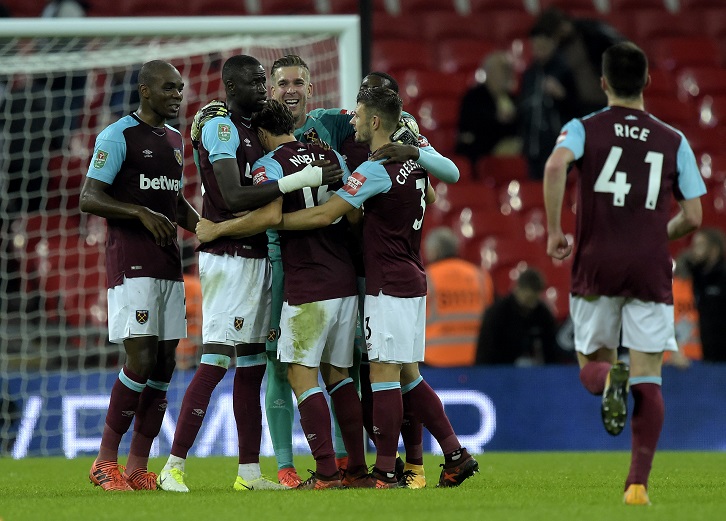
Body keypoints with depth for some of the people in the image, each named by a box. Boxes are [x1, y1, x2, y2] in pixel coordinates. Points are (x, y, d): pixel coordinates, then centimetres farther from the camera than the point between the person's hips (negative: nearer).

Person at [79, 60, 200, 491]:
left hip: (169, 262, 8)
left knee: (164, 365, 3)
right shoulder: (118, 136, -7)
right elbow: (89, 198, -12)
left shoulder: (176, 140, 18)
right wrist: (143, 214, -23)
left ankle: (138, 467, 7)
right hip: (131, 262, -8)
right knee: (141, 360, -15)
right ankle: (106, 460, -5)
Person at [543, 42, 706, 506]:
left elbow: (556, 164, -18)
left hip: (596, 265, 0)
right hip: (651, 268, 0)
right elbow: (693, 217, 7)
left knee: (592, 361, 17)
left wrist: (554, 231, -12)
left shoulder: (584, 129, 4)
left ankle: (608, 380, -21)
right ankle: (638, 483, -9)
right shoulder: (674, 141, 8)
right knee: (648, 380, 2)